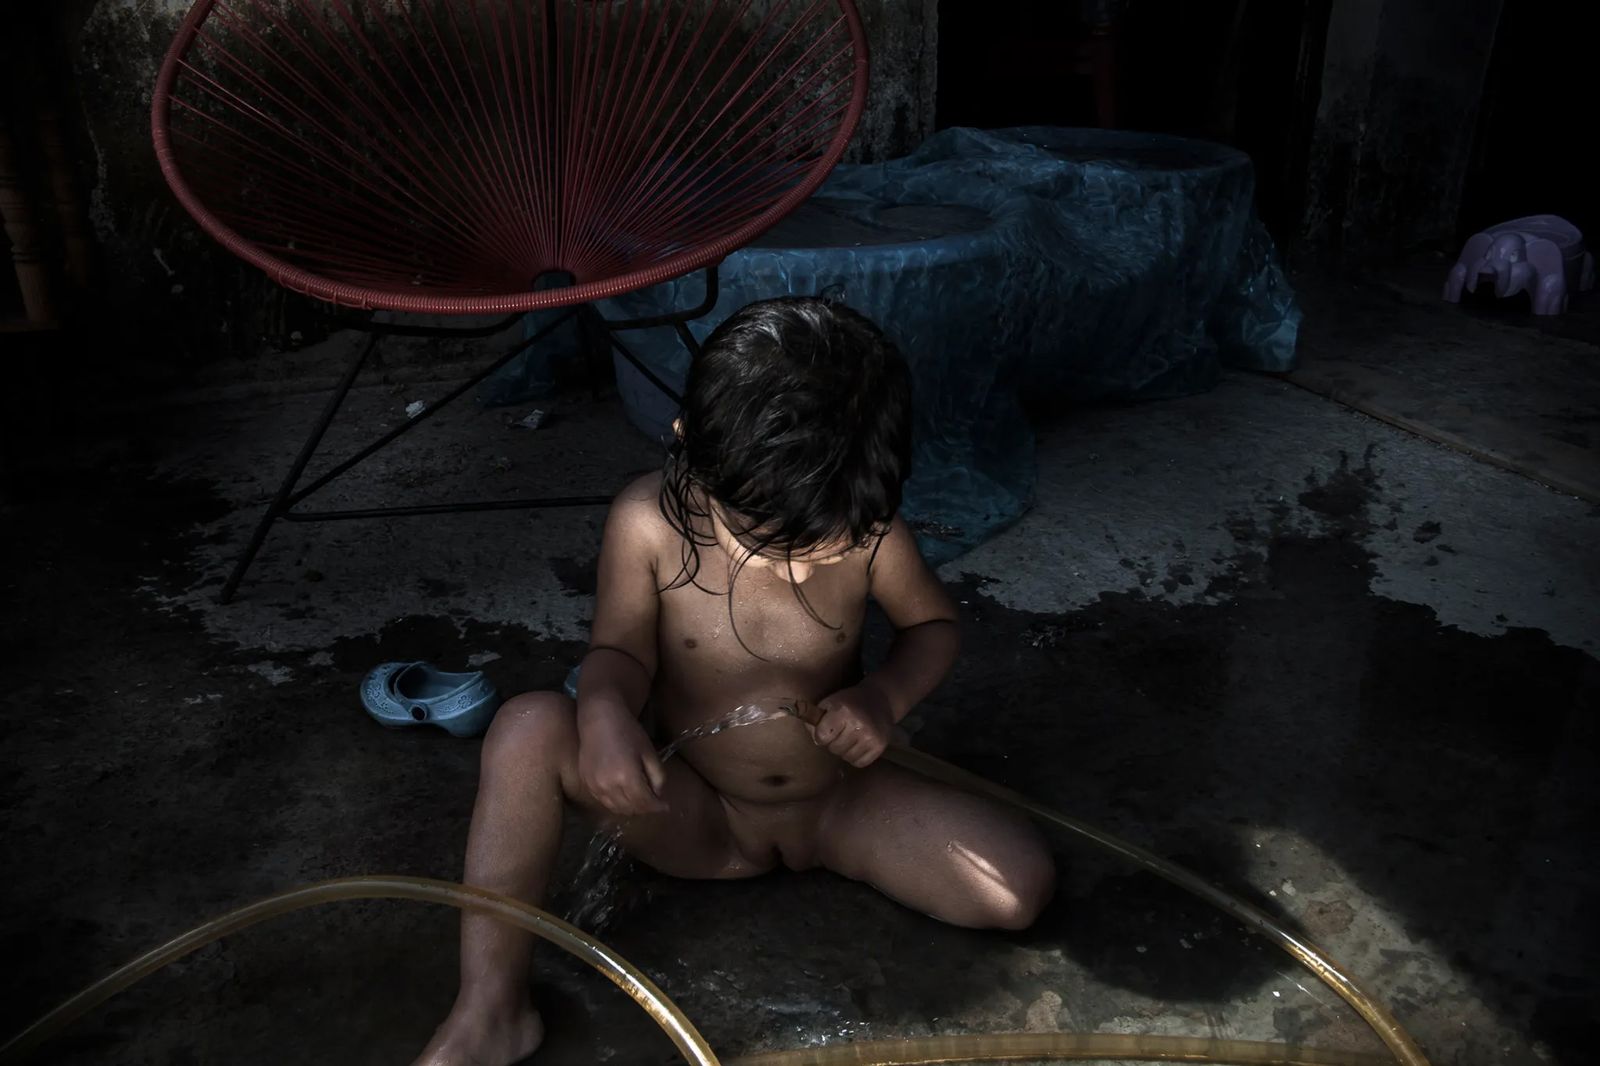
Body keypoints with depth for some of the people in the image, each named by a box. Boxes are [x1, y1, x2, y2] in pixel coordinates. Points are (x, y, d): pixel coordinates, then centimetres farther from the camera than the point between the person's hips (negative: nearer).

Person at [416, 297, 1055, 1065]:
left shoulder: (871, 535, -19)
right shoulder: (648, 522, -21)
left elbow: (932, 623, -1)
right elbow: (621, 650, -11)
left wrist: (886, 696, -22)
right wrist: (605, 713, -35)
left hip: (839, 807, 1)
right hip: (692, 818, 0)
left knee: (1022, 887, -19)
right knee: (530, 728, -27)